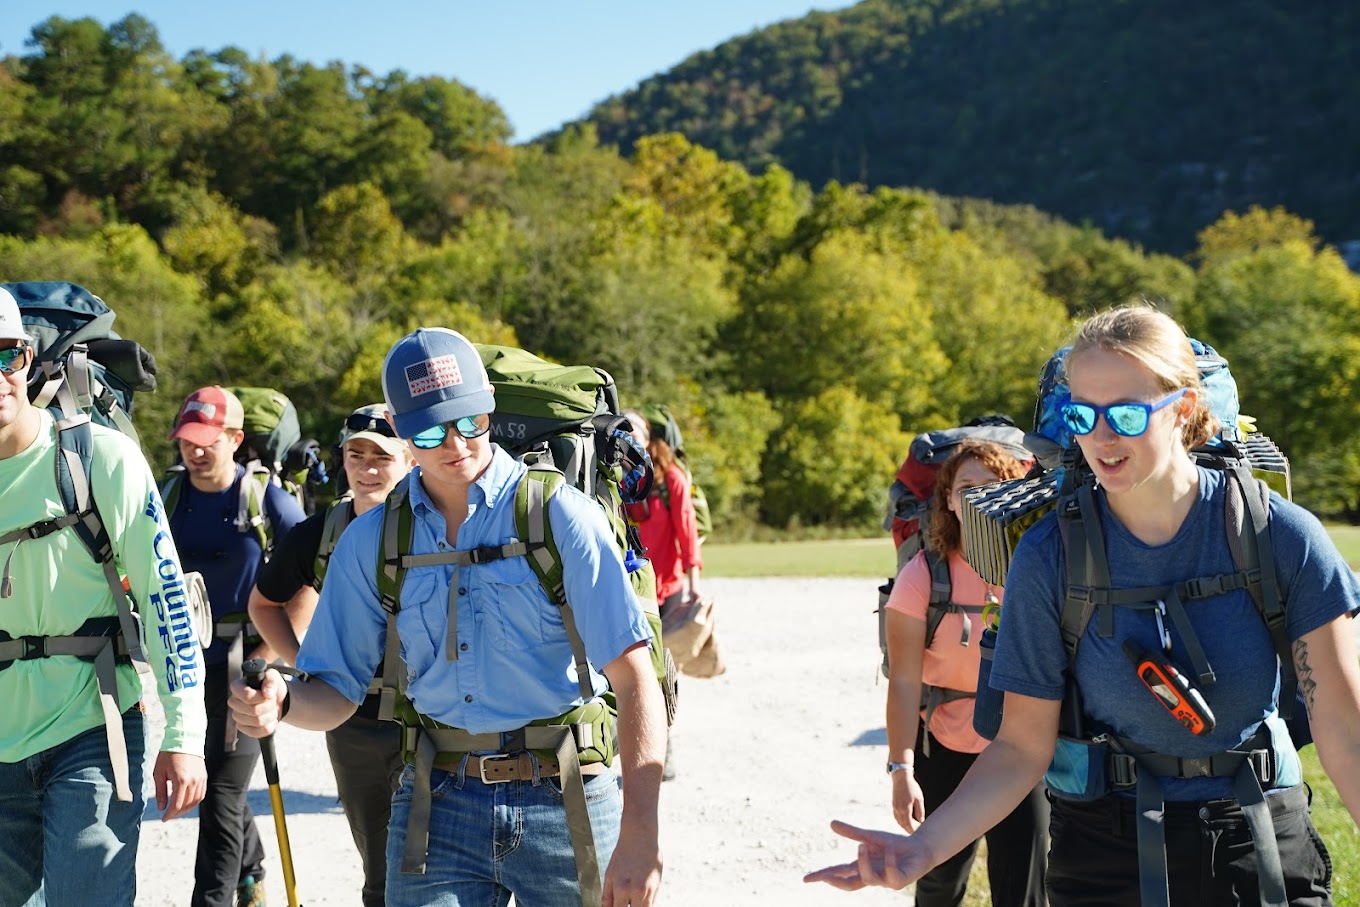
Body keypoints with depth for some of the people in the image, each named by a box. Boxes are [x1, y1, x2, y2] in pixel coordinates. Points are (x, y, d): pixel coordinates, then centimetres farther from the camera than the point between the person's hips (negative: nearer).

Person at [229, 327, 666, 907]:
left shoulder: (561, 516, -5)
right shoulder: (369, 541, 6)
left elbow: (635, 680, -11)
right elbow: (338, 693, 11)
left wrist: (639, 838, -19)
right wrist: (282, 703, -14)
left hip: (563, 806, -2)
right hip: (438, 806, 2)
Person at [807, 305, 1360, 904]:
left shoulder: (1281, 536, -11)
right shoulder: (1048, 557, -11)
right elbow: (1022, 747, -8)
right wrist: (924, 847, -22)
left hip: (1267, 848, 0)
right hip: (1106, 854, 0)